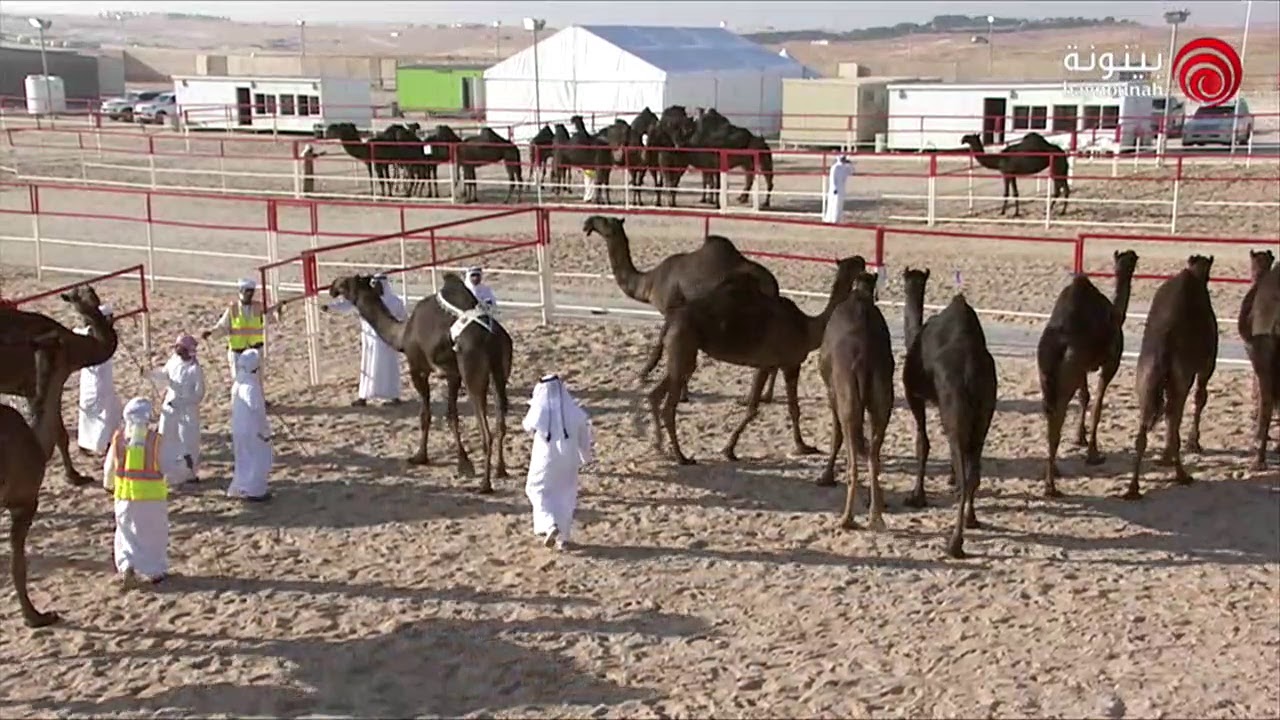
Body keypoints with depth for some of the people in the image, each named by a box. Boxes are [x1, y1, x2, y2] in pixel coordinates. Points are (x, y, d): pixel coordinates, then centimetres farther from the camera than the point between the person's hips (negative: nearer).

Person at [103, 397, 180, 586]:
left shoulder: (119, 438, -5)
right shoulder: (153, 439, -17)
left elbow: (109, 466, 6)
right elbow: (164, 466, -11)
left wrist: (108, 484, 25)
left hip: (125, 493, 3)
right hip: (151, 493, -3)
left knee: (127, 531, 17)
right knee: (153, 533, 11)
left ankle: (127, 565, 2)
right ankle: (153, 571, 18)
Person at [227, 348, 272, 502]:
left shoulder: (237, 384, 2)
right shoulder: (251, 387, -24)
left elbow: (234, 408, 10)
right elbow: (257, 411, -22)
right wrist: (265, 431, -13)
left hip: (239, 428, 8)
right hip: (252, 430, -8)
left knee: (244, 460, 20)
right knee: (258, 461, 5)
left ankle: (239, 489, 28)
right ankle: (254, 491, 11)